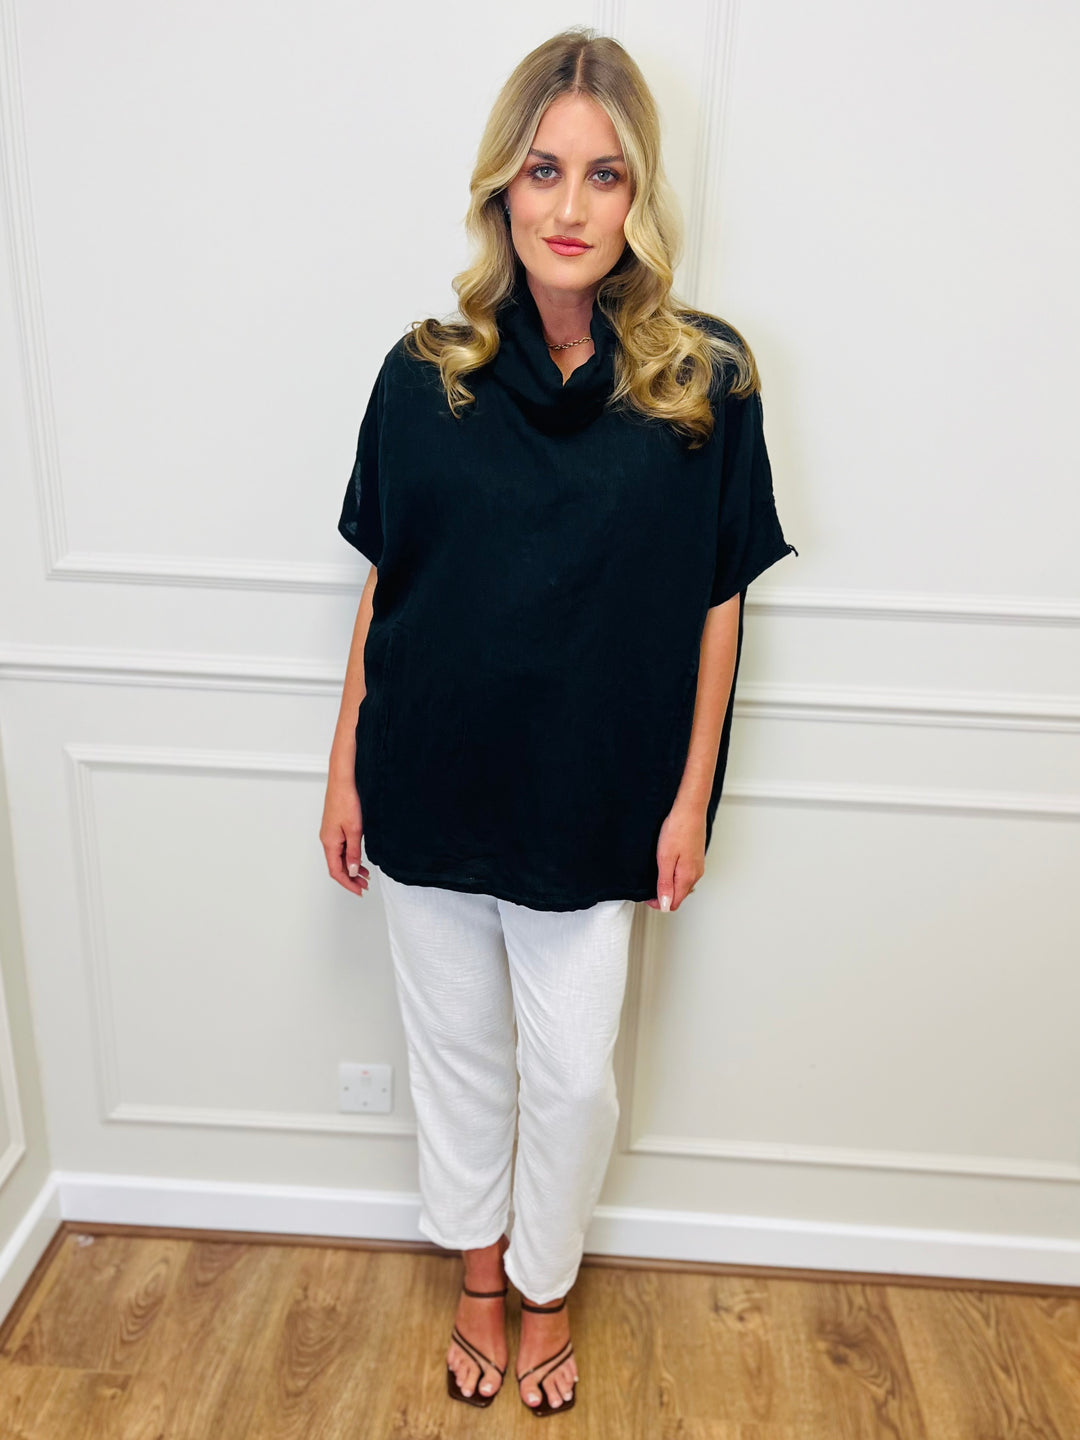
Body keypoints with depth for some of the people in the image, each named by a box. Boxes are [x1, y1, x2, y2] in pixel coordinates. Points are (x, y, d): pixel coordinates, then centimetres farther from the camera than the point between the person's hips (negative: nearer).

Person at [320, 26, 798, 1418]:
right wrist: (346, 767, 4)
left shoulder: (704, 384, -8)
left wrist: (691, 795, -2)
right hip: (428, 783, 2)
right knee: (457, 1052, 18)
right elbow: (381, 588, 2)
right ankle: (479, 1276, 46)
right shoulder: (425, 375, -5)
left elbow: (717, 601, -3)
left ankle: (547, 1287, 44)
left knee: (572, 1073, 12)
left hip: (592, 797, -1)